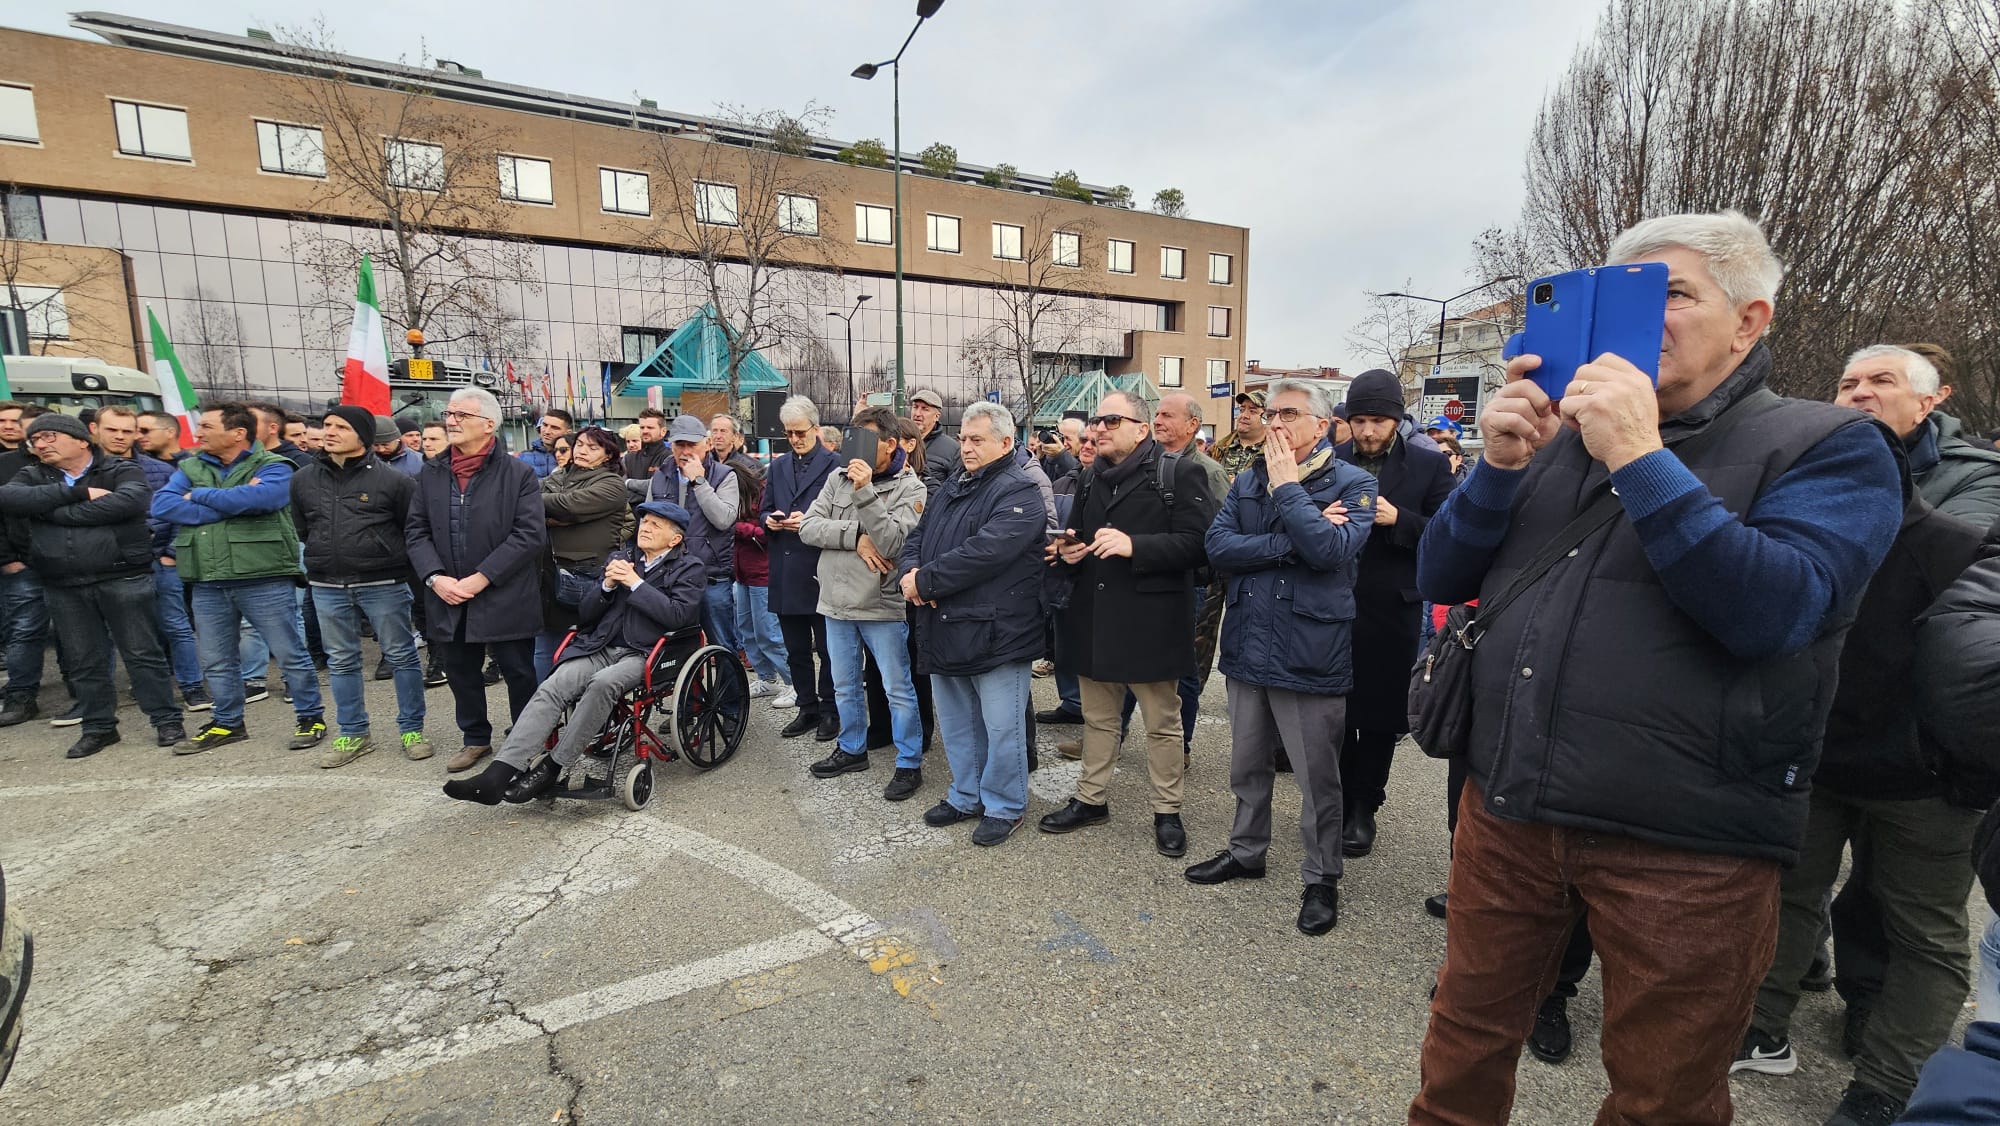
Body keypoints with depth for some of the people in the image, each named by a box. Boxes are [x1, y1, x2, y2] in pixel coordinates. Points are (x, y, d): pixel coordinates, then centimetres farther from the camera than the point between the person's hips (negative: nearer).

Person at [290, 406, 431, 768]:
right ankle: (353, 734, 23)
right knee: (341, 662, 11)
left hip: (383, 585, -4)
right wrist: (322, 560, 17)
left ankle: (411, 730, 15)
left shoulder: (393, 479, -7)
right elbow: (301, 529, 21)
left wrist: (393, 560, 2)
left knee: (401, 656, 3)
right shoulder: (303, 480, 7)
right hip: (327, 588, 5)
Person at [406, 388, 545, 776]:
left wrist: (480, 578, -17)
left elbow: (530, 534, -14)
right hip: (447, 598, 5)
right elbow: (418, 531, 9)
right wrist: (435, 577, -8)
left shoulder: (518, 474, -7)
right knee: (460, 673, 17)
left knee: (519, 673, 6)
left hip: (504, 598, -5)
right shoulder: (431, 474, 9)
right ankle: (476, 739, 34)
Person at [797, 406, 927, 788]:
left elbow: (892, 544, -21)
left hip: (882, 605, -5)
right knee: (845, 686, 19)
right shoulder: (838, 478, 4)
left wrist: (865, 493, -27)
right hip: (837, 601, 5)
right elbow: (808, 527, -4)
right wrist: (856, 536, -17)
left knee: (898, 689, 4)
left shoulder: (909, 487, -9)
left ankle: (909, 763, 19)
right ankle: (851, 749, 38)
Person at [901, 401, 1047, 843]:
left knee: (1001, 728, 5)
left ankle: (1004, 806, 23)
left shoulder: (1018, 492, -13)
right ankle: (966, 796, 37)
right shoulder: (952, 487, 15)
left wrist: (925, 580, -19)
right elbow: (918, 536, 14)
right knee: (956, 723, 20)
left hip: (996, 634, -8)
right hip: (945, 631, 8)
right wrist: (912, 570, -9)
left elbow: (984, 553, -25)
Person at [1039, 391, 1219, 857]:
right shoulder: (1091, 480, 14)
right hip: (1093, 620, 6)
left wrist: (1134, 546, -25)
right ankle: (1091, 800, 33)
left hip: (1151, 622, -6)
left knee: (1162, 724, 8)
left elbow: (1198, 542, -17)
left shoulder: (1179, 474, -7)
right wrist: (1067, 552, 1)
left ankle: (1167, 812, 25)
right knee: (1097, 718, 18)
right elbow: (1073, 539, 24)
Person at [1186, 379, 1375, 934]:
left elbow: (1329, 549, -25)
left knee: (1318, 780, 9)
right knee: (1247, 766, 20)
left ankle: (1322, 880, 29)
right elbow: (1218, 545, -7)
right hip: (1247, 647, 5)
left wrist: (1287, 487, -17)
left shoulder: (1352, 484, -7)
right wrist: (1289, 544, -17)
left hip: (1309, 655, -5)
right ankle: (1247, 852, 41)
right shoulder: (1249, 480, 7)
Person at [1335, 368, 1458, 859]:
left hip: (1392, 613, -1)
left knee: (1380, 715, 10)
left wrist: (1398, 519, -18)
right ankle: (1338, 797, 28)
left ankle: (1363, 807, 26)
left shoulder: (1430, 466, 1)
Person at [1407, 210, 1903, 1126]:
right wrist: (1500, 466, -11)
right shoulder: (1558, 436, 10)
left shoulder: (1829, 447, -2)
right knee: (1463, 1047, 19)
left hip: (1685, 848, -3)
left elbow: (1774, 611, -20)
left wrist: (1640, 458, -22)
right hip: (1505, 811, 3)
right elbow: (1440, 581, 4)